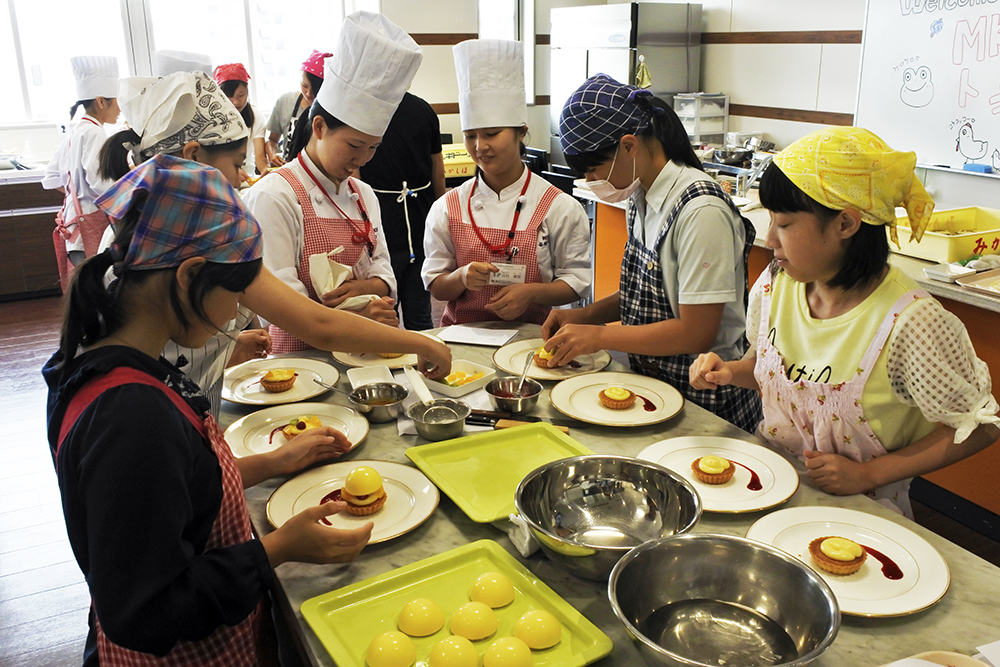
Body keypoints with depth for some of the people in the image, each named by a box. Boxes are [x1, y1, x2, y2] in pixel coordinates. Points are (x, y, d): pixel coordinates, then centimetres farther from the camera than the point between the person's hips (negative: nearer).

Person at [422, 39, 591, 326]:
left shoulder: (559, 208, 0)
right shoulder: (448, 208, 4)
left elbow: (576, 281, 4)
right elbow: (436, 287, 7)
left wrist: (532, 292, -13)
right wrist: (463, 277, -14)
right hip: (461, 335, 1)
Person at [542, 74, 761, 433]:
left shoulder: (701, 210, -24)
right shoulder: (641, 197, 3)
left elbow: (697, 332, -24)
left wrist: (599, 336, -18)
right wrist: (586, 315, 0)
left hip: (702, 398, -7)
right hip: (650, 379, 8)